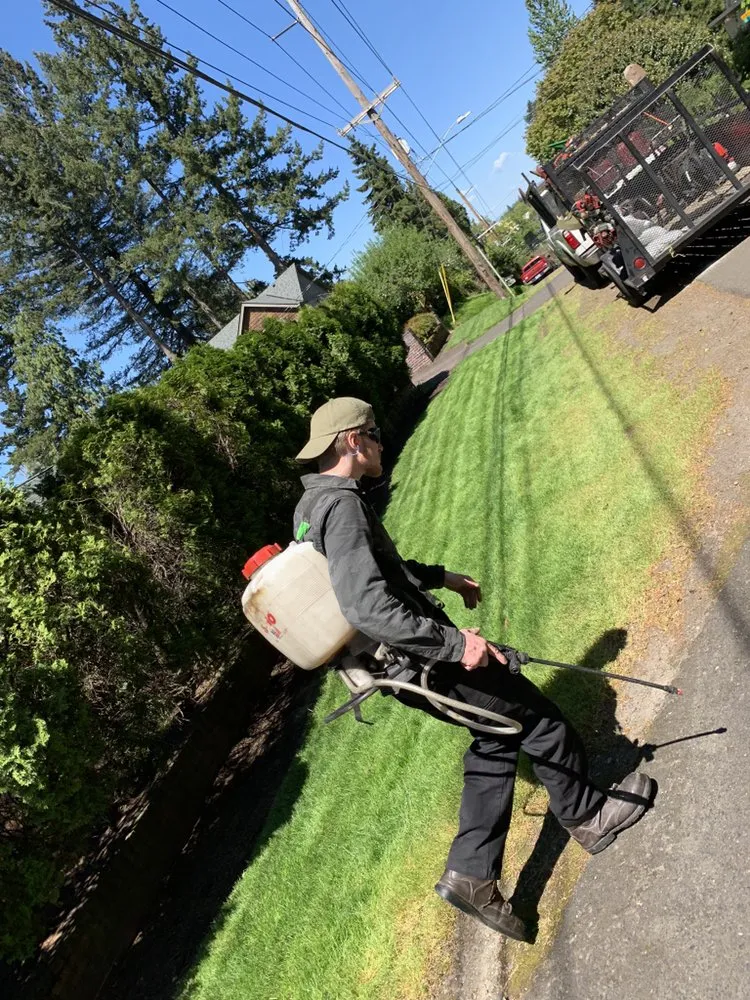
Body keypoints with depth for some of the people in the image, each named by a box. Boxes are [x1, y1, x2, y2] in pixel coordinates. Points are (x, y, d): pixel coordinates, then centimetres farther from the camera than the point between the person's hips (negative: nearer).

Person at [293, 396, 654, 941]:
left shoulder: (312, 503, 10)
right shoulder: (340, 505, -23)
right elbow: (368, 606, -34)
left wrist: (441, 577, 27)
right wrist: (454, 642, -30)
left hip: (400, 665, 10)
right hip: (424, 660, -10)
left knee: (496, 737, 19)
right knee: (535, 714, 9)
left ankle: (471, 873, 23)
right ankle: (587, 814, 33)